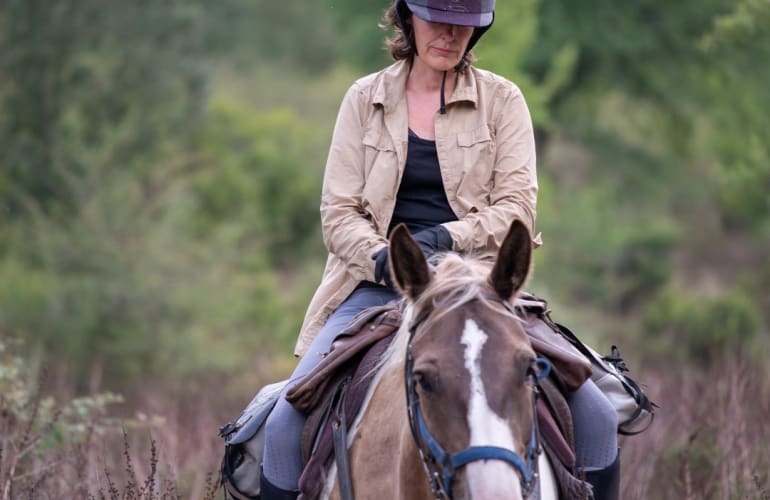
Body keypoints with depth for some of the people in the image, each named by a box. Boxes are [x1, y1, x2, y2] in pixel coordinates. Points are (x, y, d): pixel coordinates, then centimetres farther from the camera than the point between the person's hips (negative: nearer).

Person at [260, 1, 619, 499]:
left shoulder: (502, 99, 7)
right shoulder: (365, 99, 9)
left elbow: (517, 207, -2)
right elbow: (339, 214, 4)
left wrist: (445, 238, -20)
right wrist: (386, 259, -17)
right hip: (379, 284, 0)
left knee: (595, 417, -16)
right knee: (288, 422, -20)